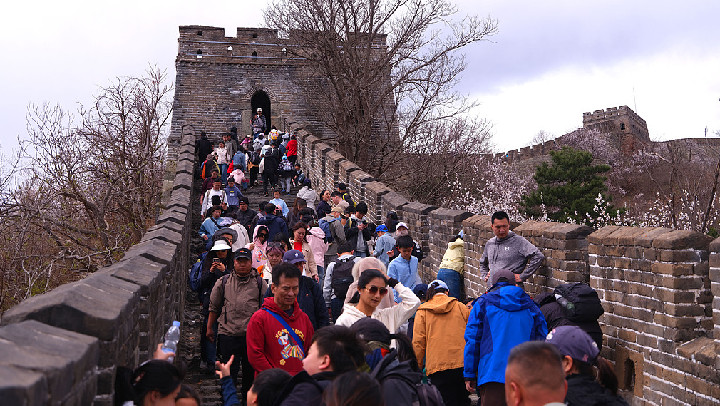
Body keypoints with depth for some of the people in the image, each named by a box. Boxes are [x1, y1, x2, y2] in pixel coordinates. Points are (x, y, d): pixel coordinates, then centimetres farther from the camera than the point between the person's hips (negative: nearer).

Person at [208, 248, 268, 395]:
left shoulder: (260, 284, 4)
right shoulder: (223, 282, 7)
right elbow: (214, 307, 14)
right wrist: (209, 328, 13)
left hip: (252, 335, 0)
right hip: (228, 334, 0)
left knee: (251, 372, 12)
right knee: (228, 373, 3)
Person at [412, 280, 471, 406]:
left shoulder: (422, 312, 5)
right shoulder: (461, 307, 9)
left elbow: (418, 343, 2)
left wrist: (417, 367, 11)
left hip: (437, 367, -1)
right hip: (463, 364, 2)